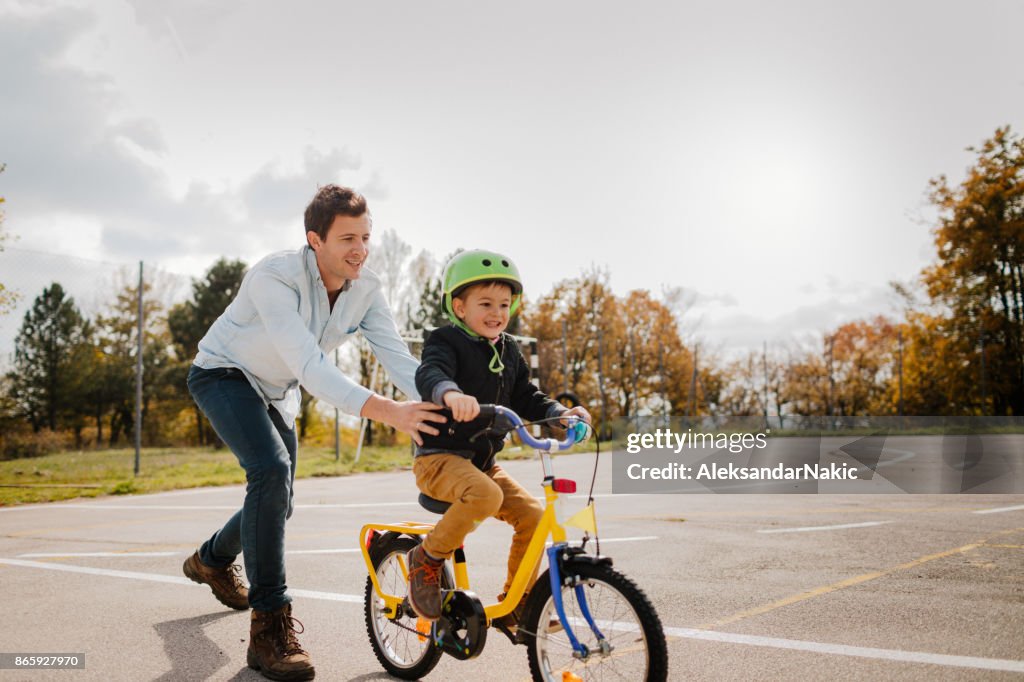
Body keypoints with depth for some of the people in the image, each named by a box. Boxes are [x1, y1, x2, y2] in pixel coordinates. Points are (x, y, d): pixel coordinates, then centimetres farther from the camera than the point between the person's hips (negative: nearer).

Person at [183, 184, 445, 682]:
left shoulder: (366, 289, -15)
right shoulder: (275, 277, -34)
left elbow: (398, 358, -21)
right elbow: (309, 365, -44)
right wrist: (386, 411, -55)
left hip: (276, 390, 7)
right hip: (224, 375, -7)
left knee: (276, 499, 14)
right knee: (272, 469, -31)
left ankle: (212, 559, 47)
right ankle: (270, 626, -22)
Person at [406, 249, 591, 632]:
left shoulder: (508, 351, 12)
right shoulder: (447, 341, -10)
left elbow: (526, 398, 16)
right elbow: (429, 373, -31)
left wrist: (560, 413, -3)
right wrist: (450, 392, -55)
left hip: (482, 462, 7)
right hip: (439, 457, -7)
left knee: (532, 514, -7)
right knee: (486, 496, -35)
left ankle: (515, 603, 10)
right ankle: (427, 557, -10)